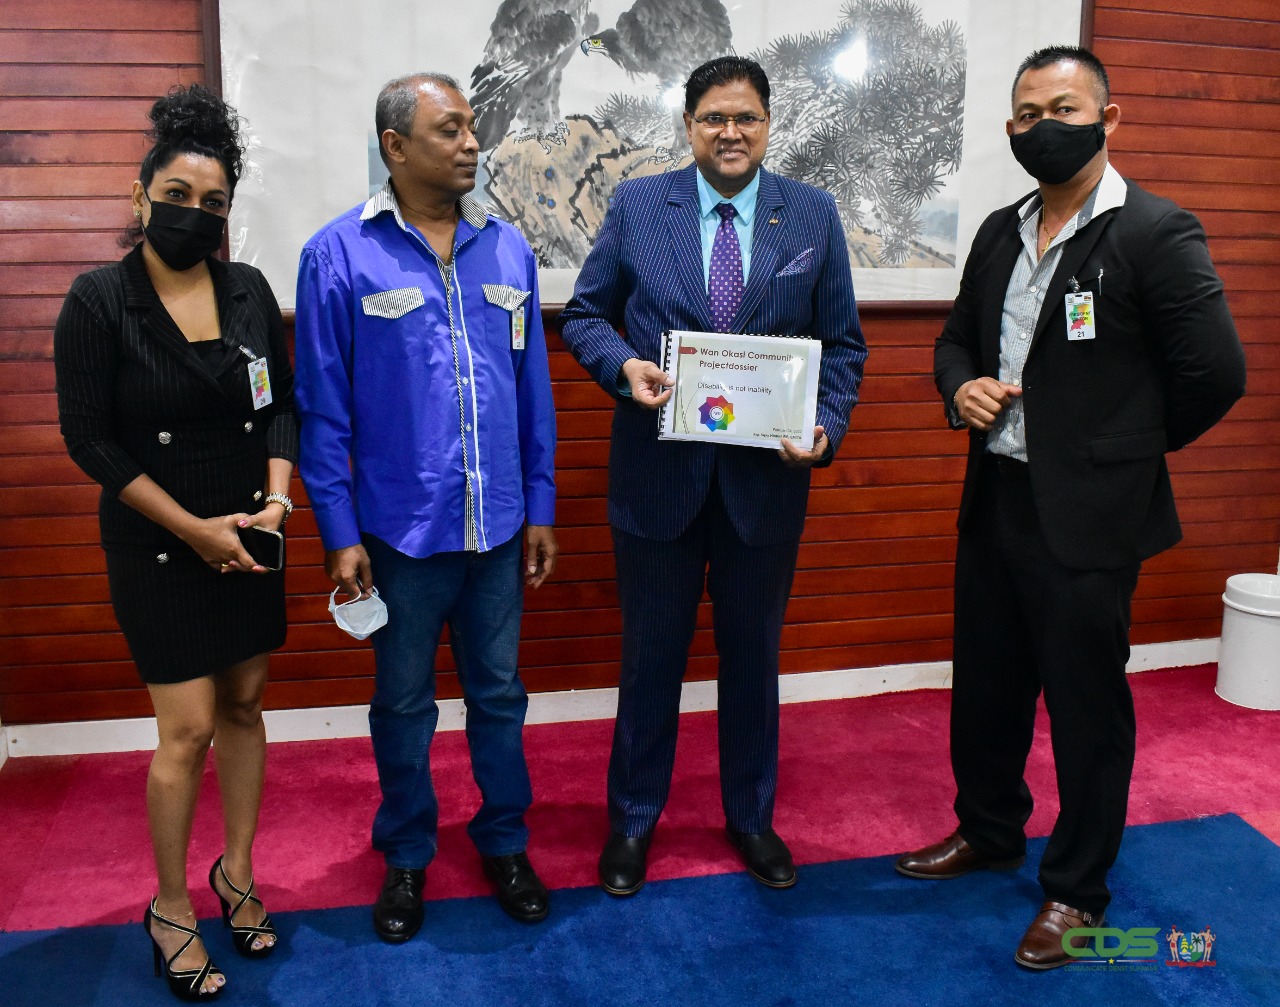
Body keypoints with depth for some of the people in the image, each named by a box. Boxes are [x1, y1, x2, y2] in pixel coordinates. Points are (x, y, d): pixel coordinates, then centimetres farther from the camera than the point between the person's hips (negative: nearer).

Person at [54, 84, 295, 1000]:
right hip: (156, 548, -4)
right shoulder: (99, 302, -9)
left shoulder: (249, 290, 2)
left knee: (245, 705, 12)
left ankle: (238, 872, 31)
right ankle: (170, 907, 19)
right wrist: (193, 529, -13)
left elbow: (282, 402, 8)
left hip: (248, 535, 4)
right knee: (188, 729, -2)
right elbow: (90, 439, -10)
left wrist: (278, 493, -8)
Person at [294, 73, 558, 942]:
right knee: (404, 703, 14)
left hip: (498, 527, 3)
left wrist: (540, 509, 6)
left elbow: (534, 391, 6)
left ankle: (505, 841, 35)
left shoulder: (507, 249, 3)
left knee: (499, 692, 15)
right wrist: (339, 534, -7)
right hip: (400, 530, -2)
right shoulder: (339, 255, -7)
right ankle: (407, 854, 34)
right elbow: (322, 408, -6)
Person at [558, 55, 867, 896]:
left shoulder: (813, 215, 1)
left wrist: (828, 427, -13)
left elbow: (843, 342, 3)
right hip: (659, 471, -1)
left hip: (767, 475, 1)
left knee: (754, 654, 16)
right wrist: (622, 364, -17)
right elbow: (584, 315, 4)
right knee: (651, 655, 12)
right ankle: (634, 819, 33)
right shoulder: (636, 206, 0)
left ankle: (751, 817, 36)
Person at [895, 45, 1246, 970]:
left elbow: (1216, 373, -12)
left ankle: (1077, 888, 26)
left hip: (1088, 516, -6)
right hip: (995, 501, 7)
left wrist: (1129, 445, 0)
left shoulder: (1157, 234, -12)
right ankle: (988, 832, 41)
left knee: (1087, 704, 7)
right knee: (986, 684, 19)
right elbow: (957, 335, 19)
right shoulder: (1000, 232, 9)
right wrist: (962, 389, -3)